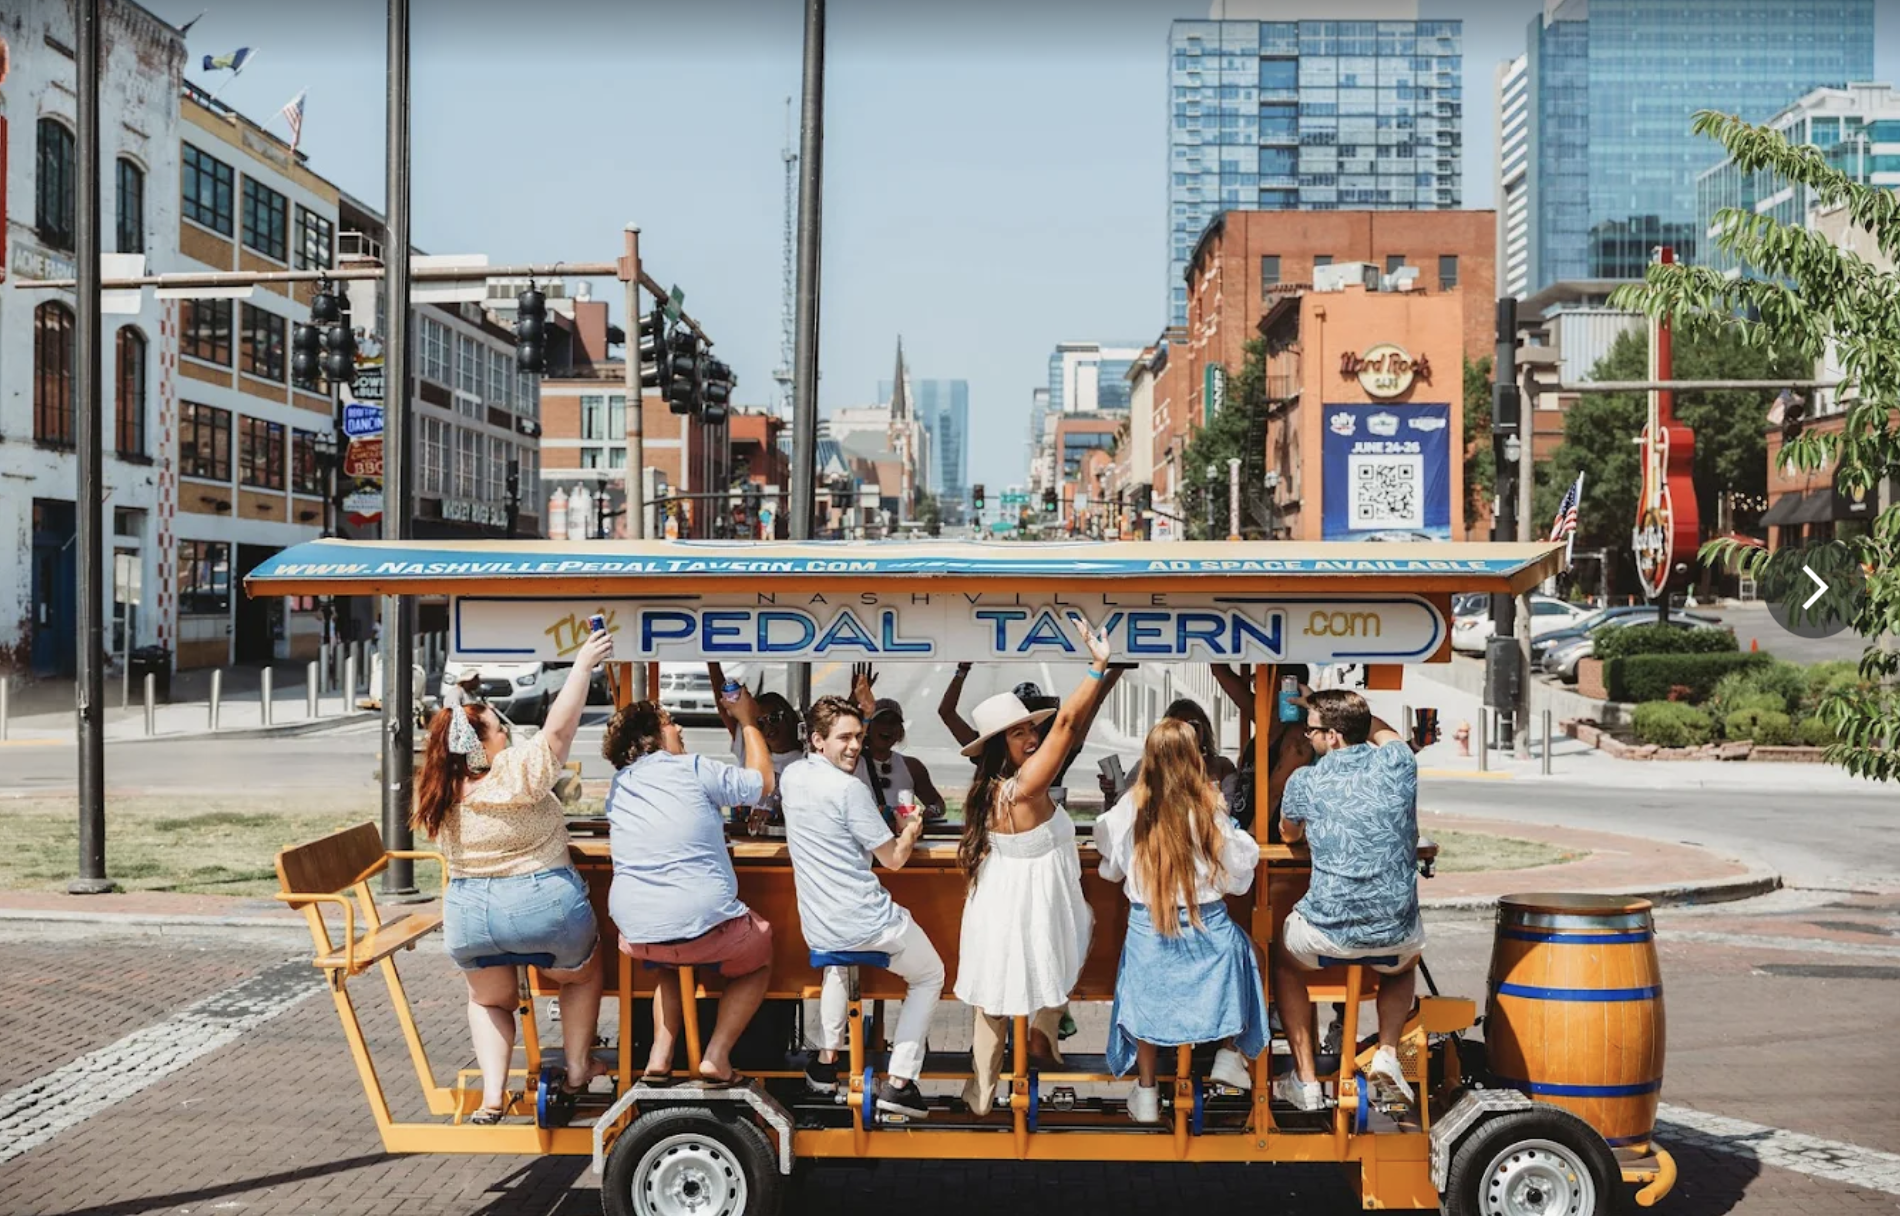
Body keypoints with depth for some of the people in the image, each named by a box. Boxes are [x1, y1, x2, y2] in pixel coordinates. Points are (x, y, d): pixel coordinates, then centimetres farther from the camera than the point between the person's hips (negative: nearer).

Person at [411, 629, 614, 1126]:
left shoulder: (442, 795, 2)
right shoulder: (517, 773, -17)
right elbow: (558, 727, -21)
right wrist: (583, 663, -17)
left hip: (468, 914, 4)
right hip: (543, 904, -4)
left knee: (490, 999, 29)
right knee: (581, 976, 26)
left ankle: (492, 1096, 13)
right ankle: (577, 1074, 30)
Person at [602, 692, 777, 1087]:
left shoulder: (618, 785, 10)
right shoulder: (692, 770, -5)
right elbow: (764, 781, 7)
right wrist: (748, 721, 18)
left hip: (637, 934, 5)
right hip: (702, 925, -5)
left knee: (671, 960, 39)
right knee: (758, 957, 26)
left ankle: (660, 1055, 21)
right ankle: (716, 1057, 8)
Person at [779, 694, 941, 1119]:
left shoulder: (791, 777, 2)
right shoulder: (849, 788, -19)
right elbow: (893, 859, -12)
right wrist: (911, 831, 11)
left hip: (817, 927, 7)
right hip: (865, 922, -7)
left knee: (837, 963, 41)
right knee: (930, 976, 17)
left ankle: (826, 1059, 32)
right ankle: (898, 1081, 6)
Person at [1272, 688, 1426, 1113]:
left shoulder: (1305, 782, -4)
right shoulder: (1398, 762, 0)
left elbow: (1288, 834, 20)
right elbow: (1382, 730, 28)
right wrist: (1321, 706, 34)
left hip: (1328, 932, -2)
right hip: (1398, 933, 2)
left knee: (1283, 960, 32)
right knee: (1403, 965, 39)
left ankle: (1305, 1080, 23)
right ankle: (1387, 1053, 15)